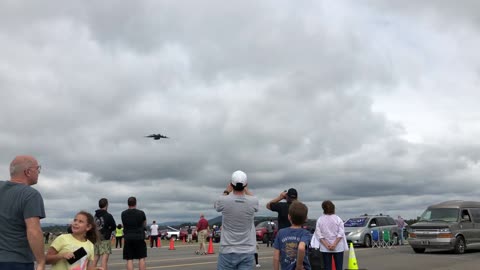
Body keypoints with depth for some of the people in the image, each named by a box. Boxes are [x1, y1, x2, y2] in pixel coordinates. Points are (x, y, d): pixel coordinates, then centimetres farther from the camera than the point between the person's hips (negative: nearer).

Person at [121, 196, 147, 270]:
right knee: (141, 258, 4)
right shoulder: (141, 213, -4)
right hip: (139, 238, -1)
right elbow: (144, 224, 11)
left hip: (128, 238, 2)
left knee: (129, 259, 3)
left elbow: (124, 225, 14)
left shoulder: (123, 214, 2)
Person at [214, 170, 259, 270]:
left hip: (227, 251, -1)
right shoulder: (253, 202, -8)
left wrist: (226, 191, 28)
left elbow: (216, 205, 16)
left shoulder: (223, 201, -11)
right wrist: (245, 189, 33)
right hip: (247, 252, 1)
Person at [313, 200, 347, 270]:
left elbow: (318, 234, -7)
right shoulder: (338, 219, -4)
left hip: (325, 248, 1)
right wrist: (334, 244, -12)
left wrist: (326, 245, -9)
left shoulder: (320, 220, -2)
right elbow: (340, 233, -9)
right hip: (338, 248, -1)